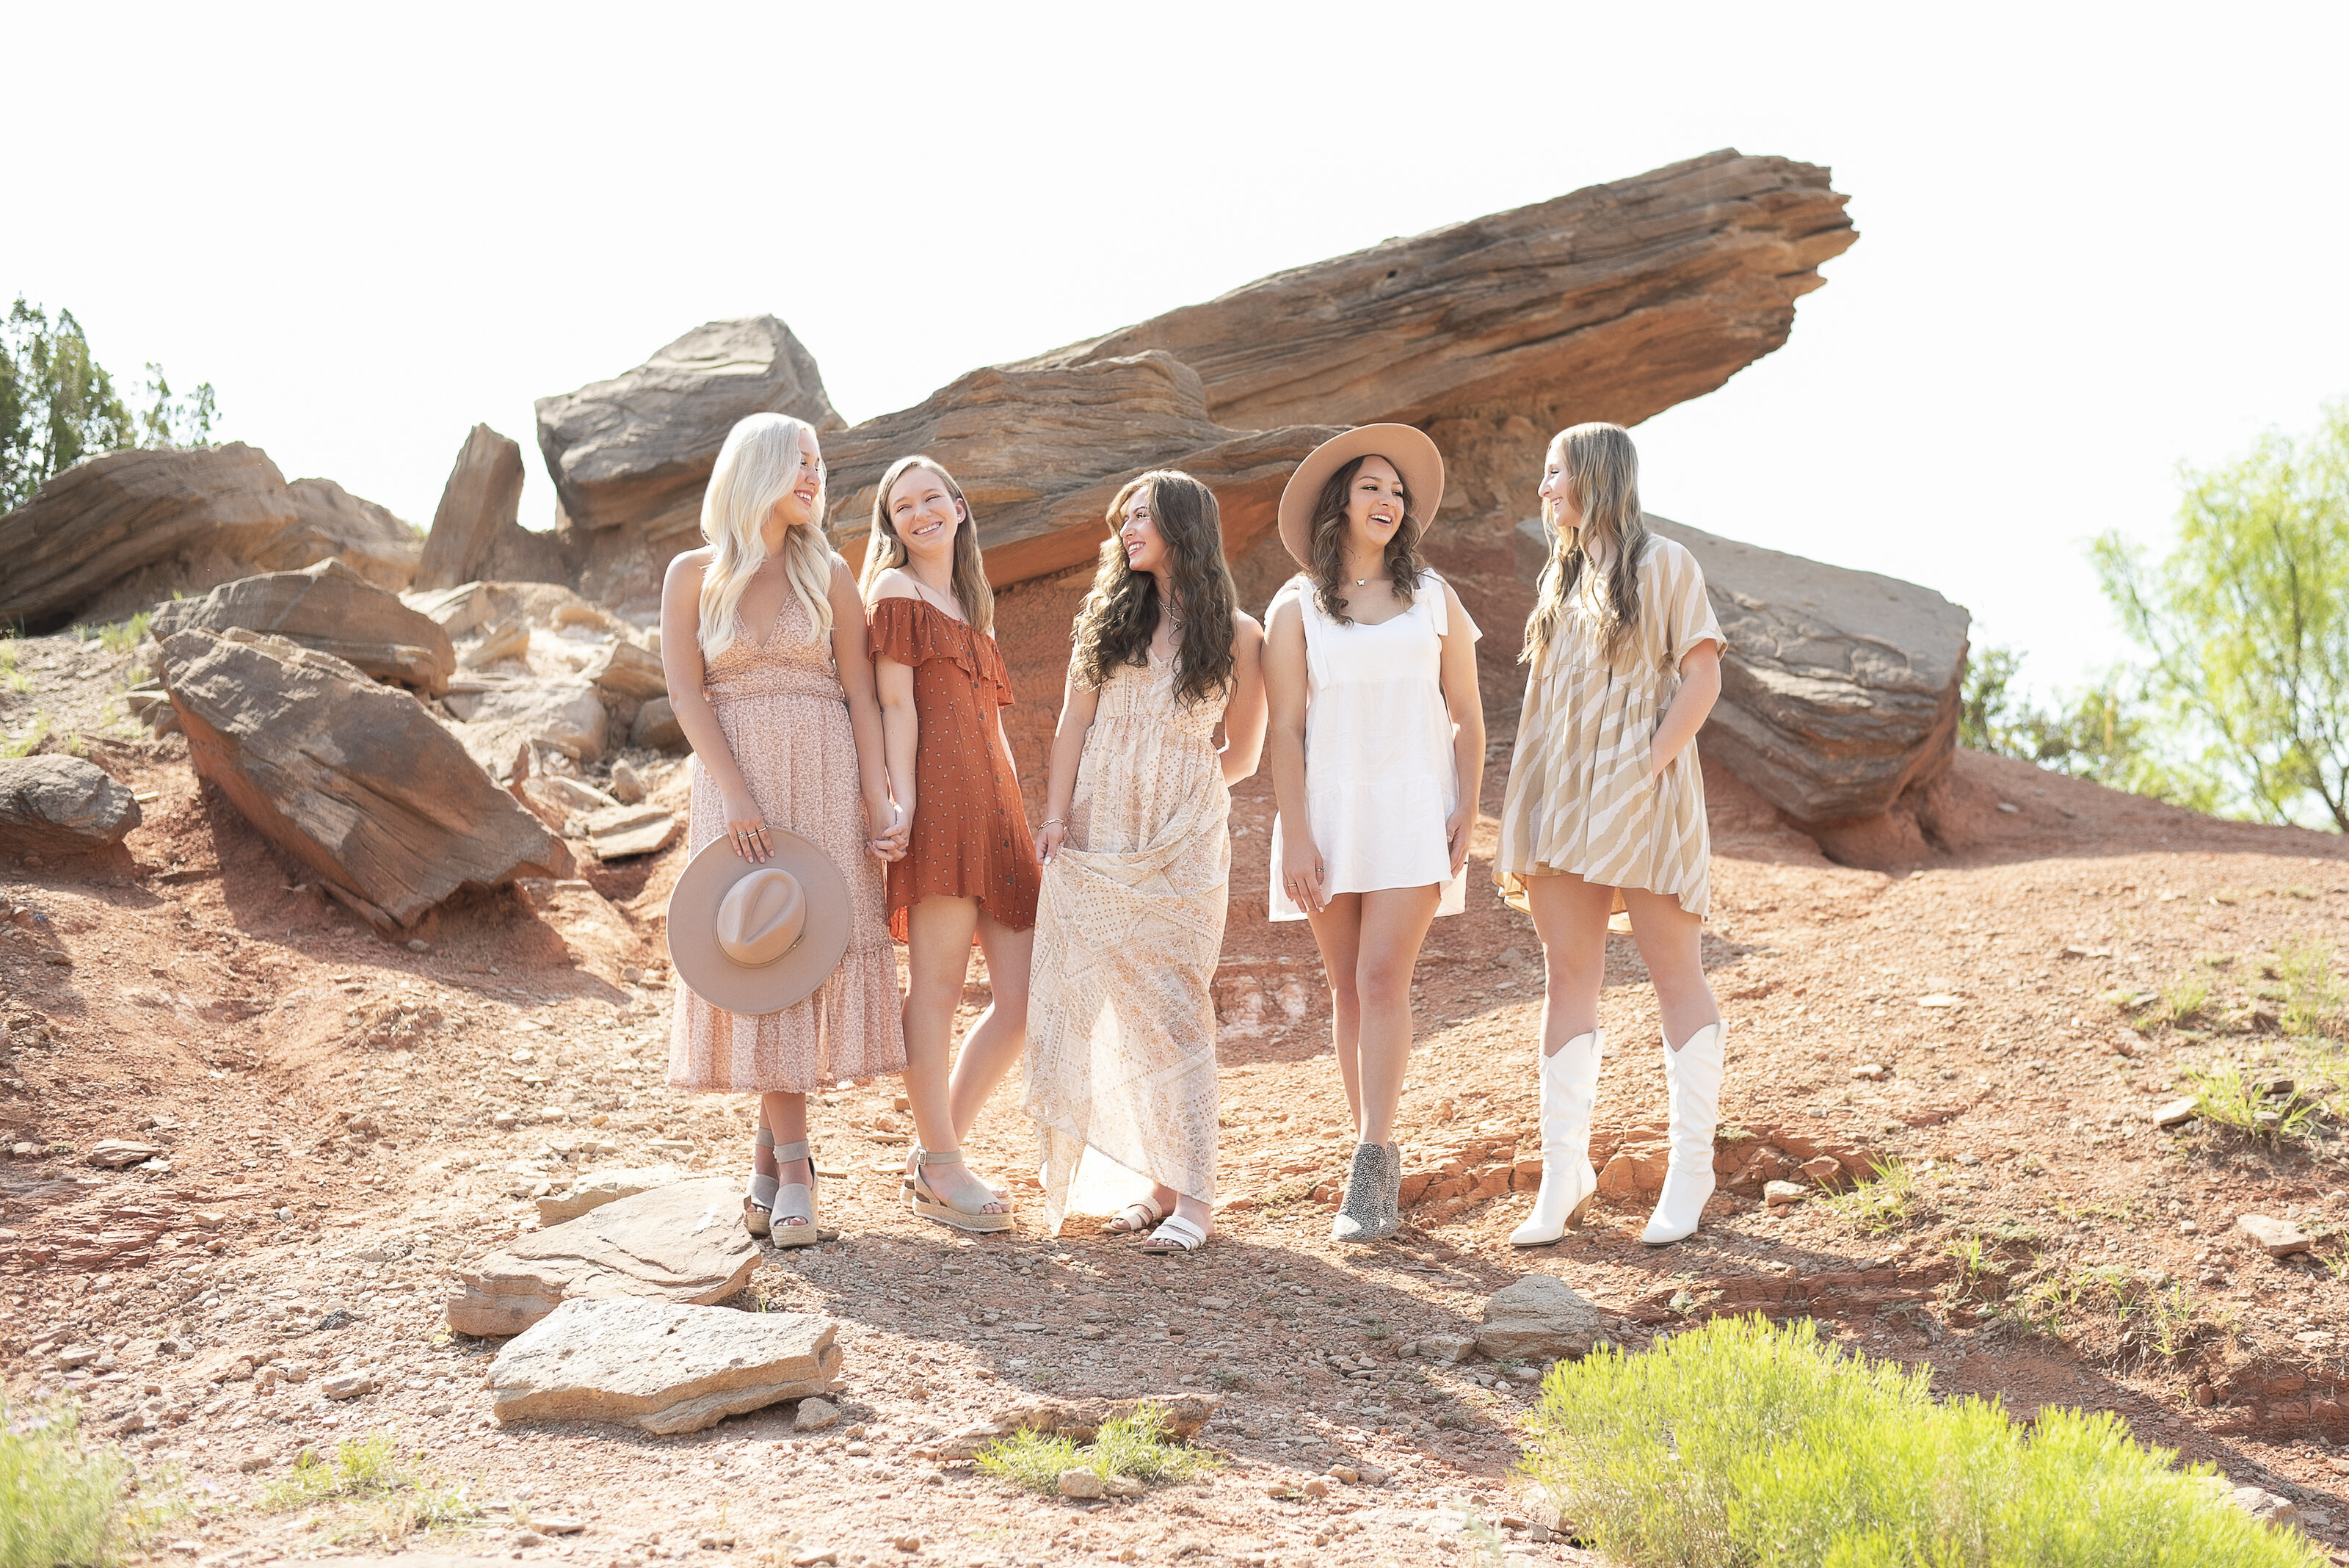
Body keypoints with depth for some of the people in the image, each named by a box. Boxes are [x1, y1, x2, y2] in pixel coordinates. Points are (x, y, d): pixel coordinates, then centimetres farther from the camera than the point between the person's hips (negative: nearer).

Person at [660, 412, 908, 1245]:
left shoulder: (828, 574, 6)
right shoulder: (693, 574, 4)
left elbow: (860, 694, 3)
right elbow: (686, 693, -3)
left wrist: (880, 801, -6)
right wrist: (736, 796, -14)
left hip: (826, 776, 1)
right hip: (734, 777, -1)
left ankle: (772, 1147, 4)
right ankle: (792, 1164, -1)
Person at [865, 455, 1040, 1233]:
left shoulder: (970, 606, 28)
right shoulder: (897, 592, 6)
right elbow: (896, 703, -4)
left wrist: (1023, 817, 21)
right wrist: (899, 798, -14)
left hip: (993, 807, 8)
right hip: (939, 797, -8)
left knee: (1025, 996, 2)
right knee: (937, 984, -7)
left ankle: (938, 1150, 13)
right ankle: (940, 1168, 0)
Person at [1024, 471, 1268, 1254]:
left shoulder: (1236, 635, 3)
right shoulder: (1108, 615, 10)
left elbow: (1242, 756, 10)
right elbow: (1074, 722, 7)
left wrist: (1171, 790, 9)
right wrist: (1056, 816, -2)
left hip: (1184, 841, -3)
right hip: (1097, 836, 3)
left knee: (1172, 1007, -7)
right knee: (1122, 1010, 0)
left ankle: (1189, 1196, -5)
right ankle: (1161, 1179, 8)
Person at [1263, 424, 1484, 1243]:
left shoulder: (1433, 598, 9)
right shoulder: (1297, 607, 4)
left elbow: (1467, 714, 11)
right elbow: (1284, 728, 0)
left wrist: (1468, 810, -1)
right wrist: (1294, 836, -8)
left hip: (1413, 811, -1)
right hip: (1328, 809, 1)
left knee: (1383, 976, -14)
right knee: (1349, 989, 4)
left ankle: (1371, 1165, -18)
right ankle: (1380, 1169, 12)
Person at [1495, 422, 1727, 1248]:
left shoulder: (1662, 565, -2)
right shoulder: (1562, 576, 17)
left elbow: (1701, 678, -8)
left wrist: (1648, 768, -17)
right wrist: (1521, 826, 10)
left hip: (1639, 797, -6)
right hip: (1564, 800, 6)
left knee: (1676, 973, -1)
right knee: (1567, 978, 4)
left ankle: (1691, 1173, 5)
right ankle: (1564, 1176, 7)